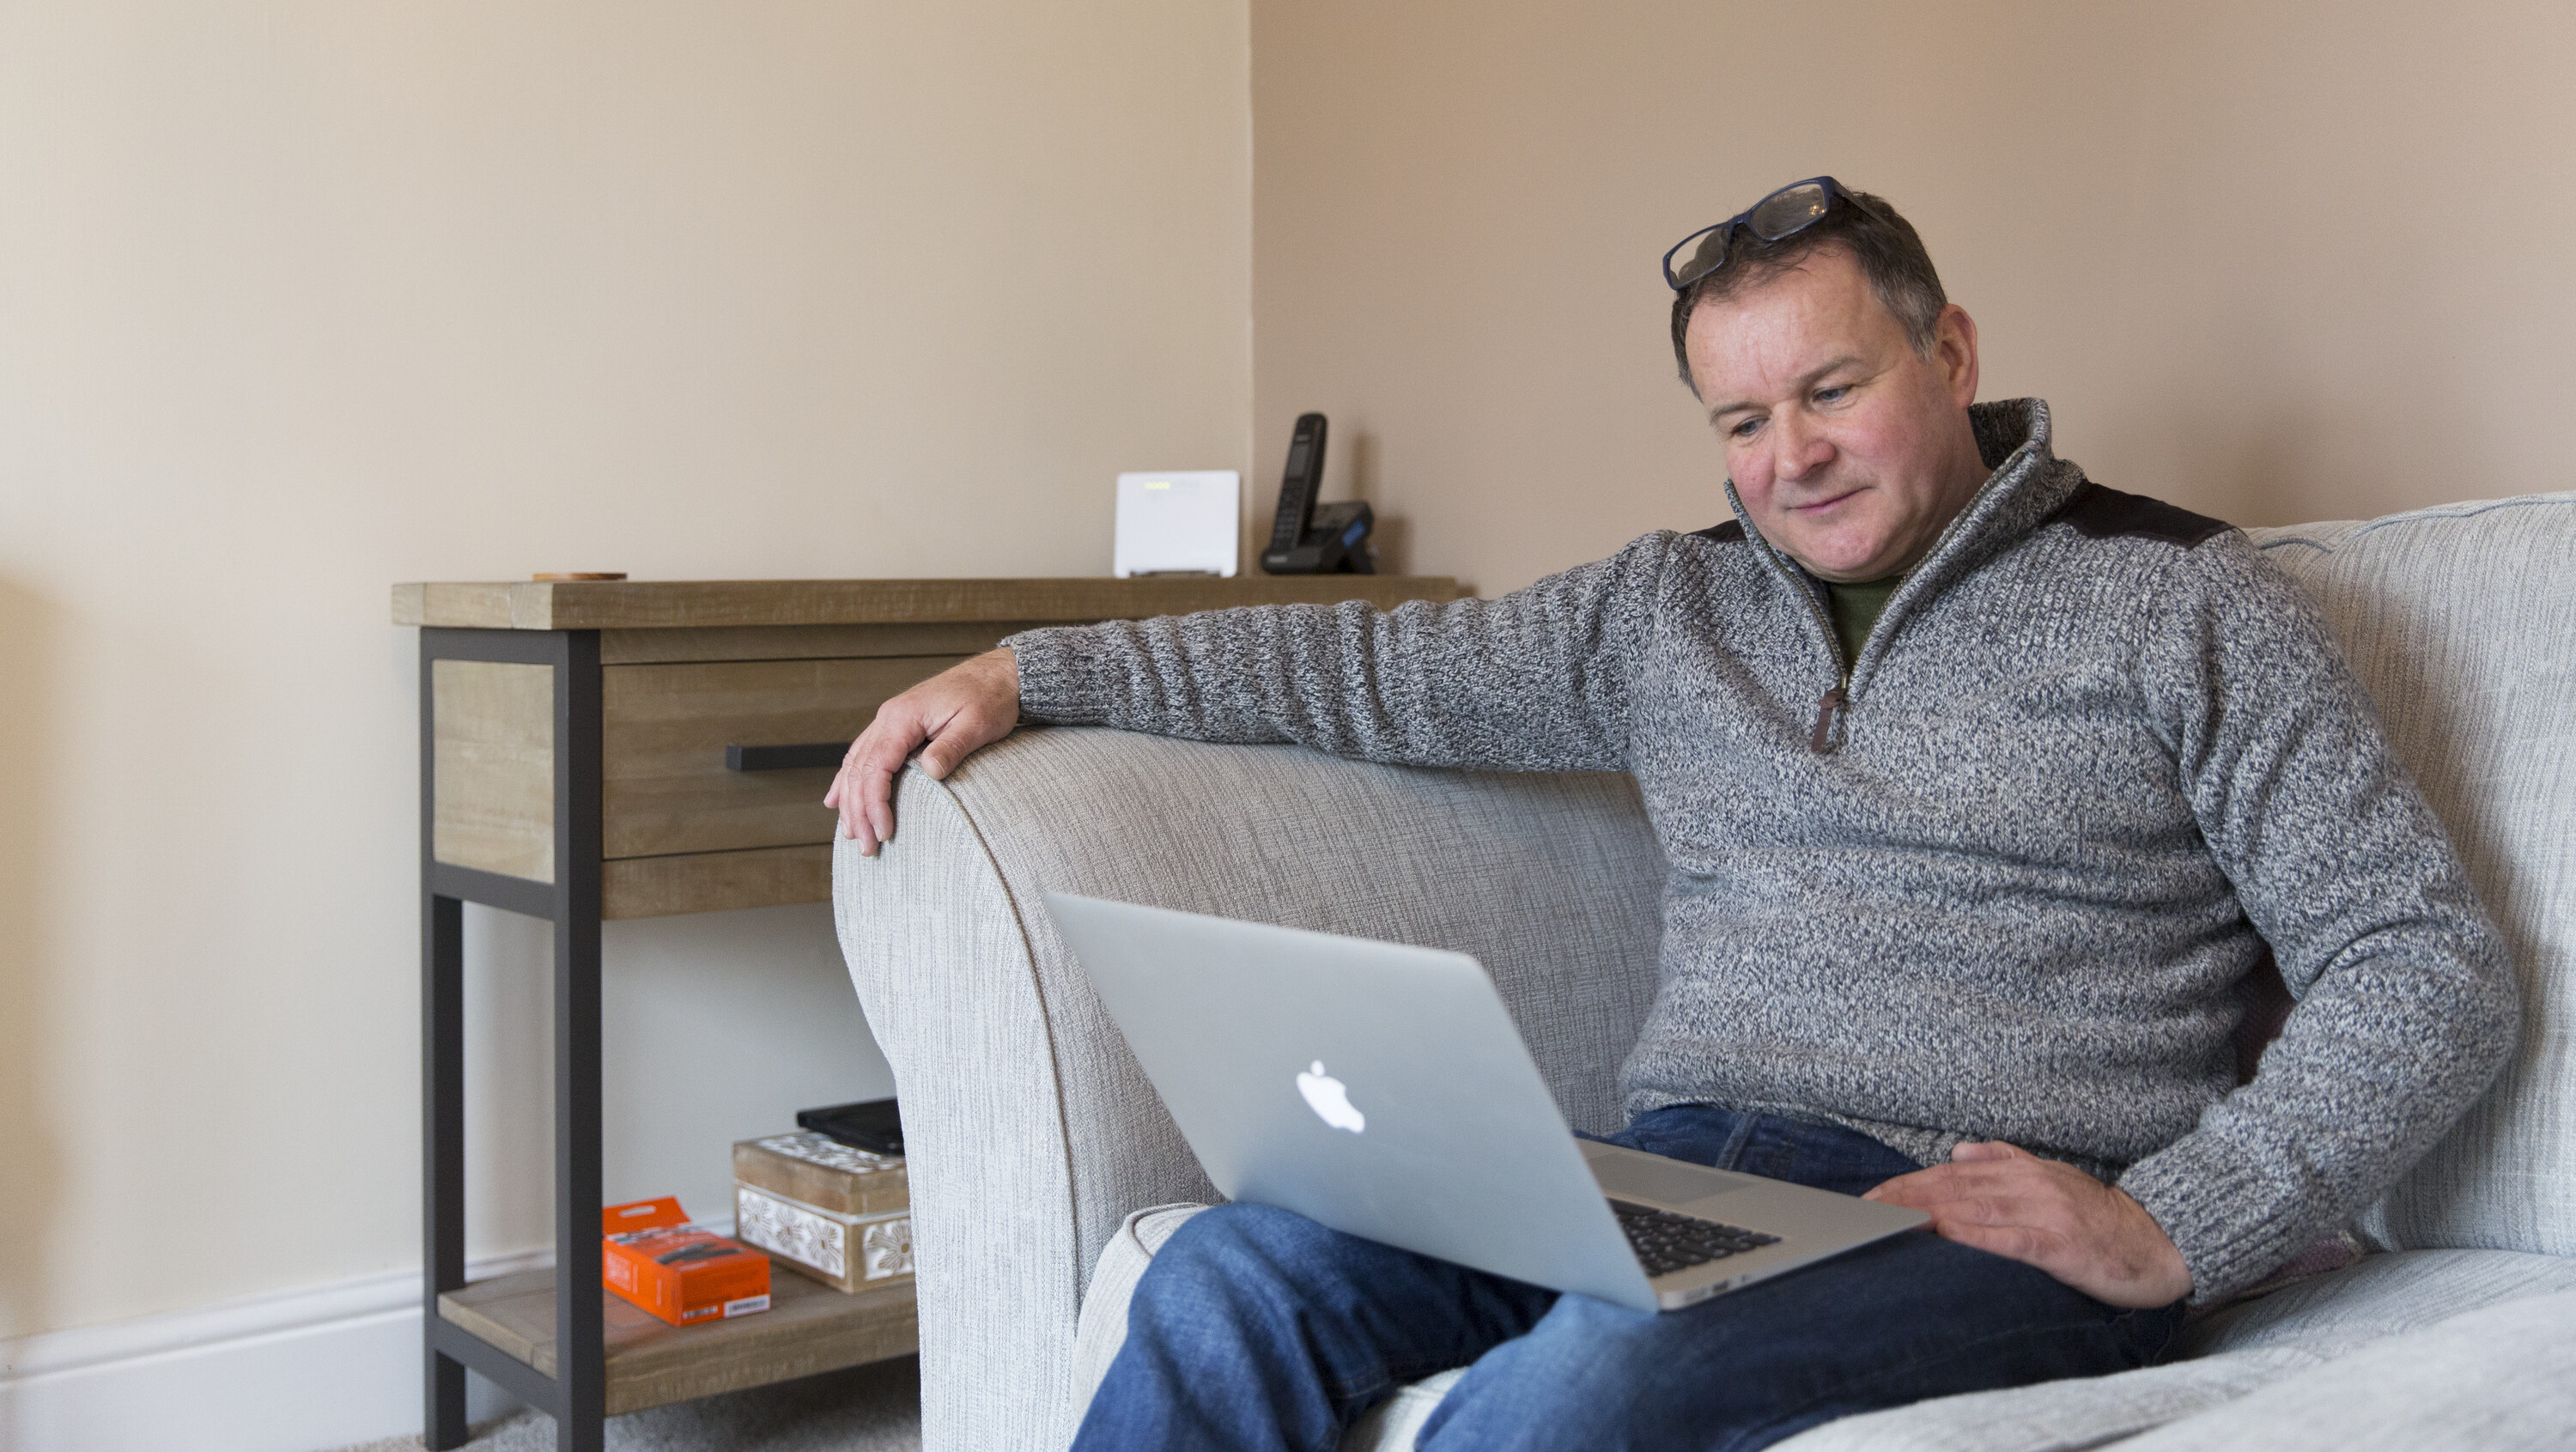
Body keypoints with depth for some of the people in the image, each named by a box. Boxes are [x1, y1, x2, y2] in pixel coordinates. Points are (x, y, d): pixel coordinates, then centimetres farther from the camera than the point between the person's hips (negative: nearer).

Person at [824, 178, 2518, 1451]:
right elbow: (1369, 666, 20)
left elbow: (2434, 967, 0)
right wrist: (1024, 671, 13)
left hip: (1991, 1225, -4)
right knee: (1235, 1277, -22)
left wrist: (2170, 1232, -13)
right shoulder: (1670, 608, 18)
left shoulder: (2176, 601, 4)